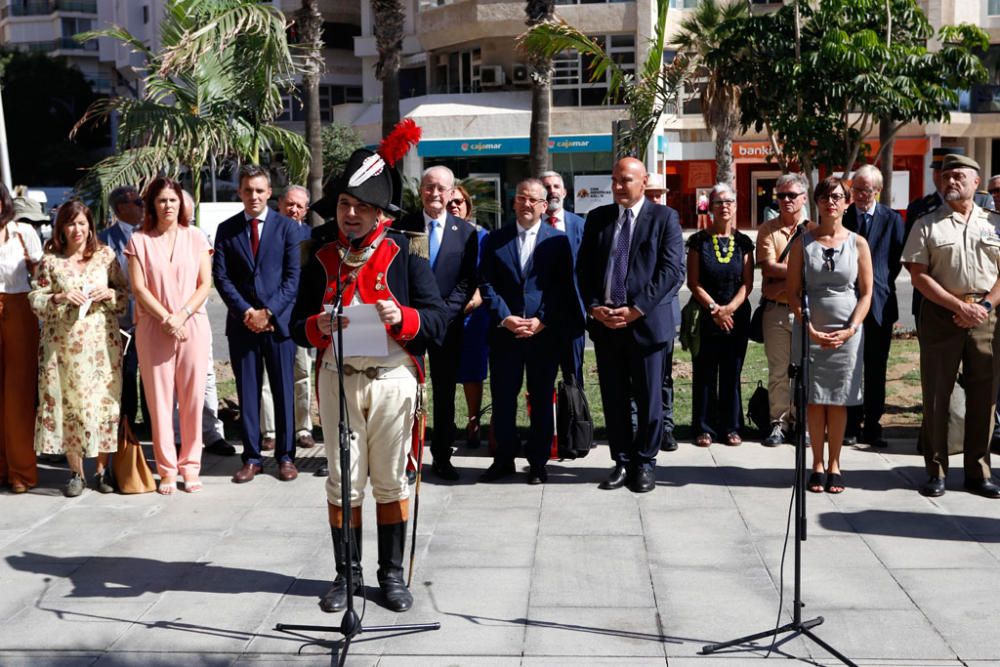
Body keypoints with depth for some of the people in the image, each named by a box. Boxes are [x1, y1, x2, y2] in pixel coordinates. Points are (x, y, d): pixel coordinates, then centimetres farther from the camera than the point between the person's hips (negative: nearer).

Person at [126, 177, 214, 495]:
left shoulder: (195, 237, 6)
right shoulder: (139, 240, 4)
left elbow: (205, 284, 3)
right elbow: (139, 288, -1)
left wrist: (182, 315, -10)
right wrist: (167, 319, -10)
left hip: (193, 325, 1)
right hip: (153, 327, 0)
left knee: (192, 397, 2)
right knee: (159, 398, 1)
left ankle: (190, 465, 11)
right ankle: (167, 468, 9)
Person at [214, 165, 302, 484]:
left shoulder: (288, 227, 3)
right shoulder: (226, 230, 8)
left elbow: (293, 276, -2)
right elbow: (221, 276, 2)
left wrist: (269, 312, -11)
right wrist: (246, 312, -10)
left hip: (279, 321, -1)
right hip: (242, 323, 2)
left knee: (284, 391, 4)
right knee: (247, 392, 6)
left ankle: (285, 456, 13)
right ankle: (252, 457, 13)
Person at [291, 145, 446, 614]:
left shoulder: (404, 252, 0)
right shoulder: (321, 256, 7)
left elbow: (436, 320, -4)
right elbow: (297, 325, 7)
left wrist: (402, 317, -23)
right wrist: (317, 326, -15)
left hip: (393, 378, -2)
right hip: (337, 378, 2)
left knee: (391, 481, 8)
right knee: (342, 481, 7)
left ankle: (392, 574, 21)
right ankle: (347, 574, 20)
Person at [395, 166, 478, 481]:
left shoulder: (465, 232, 5)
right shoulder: (402, 226, 3)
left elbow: (467, 281, 3)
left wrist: (444, 311, -9)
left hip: (447, 322, 1)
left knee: (445, 392, 7)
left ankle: (442, 457, 17)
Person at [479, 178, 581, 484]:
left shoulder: (558, 240, 4)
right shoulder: (495, 240, 8)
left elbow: (563, 287, -1)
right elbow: (486, 284, 2)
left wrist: (541, 321, -11)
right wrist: (505, 318, -10)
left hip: (545, 332, -1)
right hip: (504, 332, 1)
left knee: (542, 400, 6)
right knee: (503, 398, 5)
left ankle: (538, 462, 16)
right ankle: (504, 459, 19)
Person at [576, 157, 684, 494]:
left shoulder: (664, 217, -1)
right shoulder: (597, 217, 11)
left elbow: (673, 270, -8)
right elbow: (583, 268, 11)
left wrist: (636, 309, -14)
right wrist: (594, 307, -5)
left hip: (646, 321, -4)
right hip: (605, 320, 4)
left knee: (648, 398, 4)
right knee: (613, 398, 8)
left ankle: (645, 462, 18)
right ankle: (622, 461, 19)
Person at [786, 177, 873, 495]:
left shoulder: (857, 243, 3)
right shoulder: (803, 242, 2)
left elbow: (866, 293, 2)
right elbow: (793, 292, 0)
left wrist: (851, 329, -9)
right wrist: (810, 329, -10)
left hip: (846, 333, 0)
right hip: (810, 331, 0)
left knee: (838, 400, 5)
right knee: (814, 399, 3)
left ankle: (834, 465, 15)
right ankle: (817, 465, 12)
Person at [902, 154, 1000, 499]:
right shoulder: (927, 225, 4)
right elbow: (918, 275, -3)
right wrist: (960, 306, -10)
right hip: (941, 314, -2)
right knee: (936, 395, 1)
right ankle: (936, 471, 11)